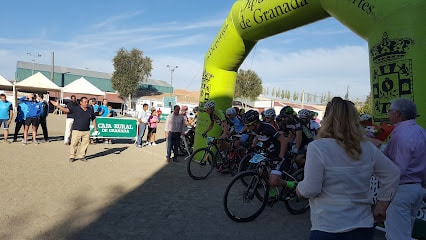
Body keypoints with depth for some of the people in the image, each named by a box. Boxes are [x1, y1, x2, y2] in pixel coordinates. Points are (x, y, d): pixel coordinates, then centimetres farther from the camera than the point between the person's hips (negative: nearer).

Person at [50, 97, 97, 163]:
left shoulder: (90, 110, 6)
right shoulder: (76, 109, -1)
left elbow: (93, 119, 15)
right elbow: (66, 110, -9)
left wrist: (95, 128, 15)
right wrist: (58, 105, -21)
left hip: (86, 131, 2)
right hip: (76, 130, -2)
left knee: (85, 144, 6)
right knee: (74, 144, 1)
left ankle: (82, 156, 21)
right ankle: (72, 156, 15)